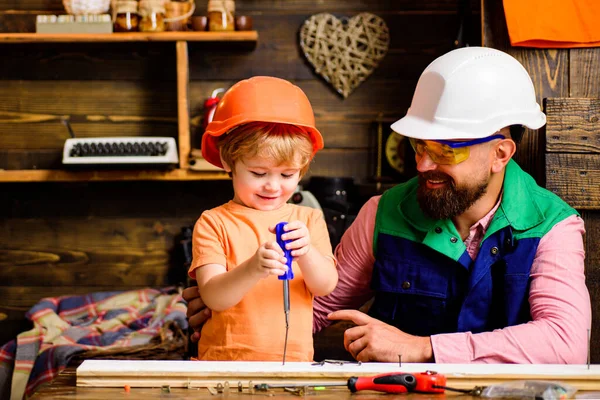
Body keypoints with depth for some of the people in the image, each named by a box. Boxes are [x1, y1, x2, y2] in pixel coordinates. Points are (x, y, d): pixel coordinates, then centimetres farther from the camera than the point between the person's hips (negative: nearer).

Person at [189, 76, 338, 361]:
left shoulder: (309, 220, 12)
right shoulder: (213, 223, 4)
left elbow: (326, 287, 1)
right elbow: (213, 297, -8)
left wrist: (306, 253, -19)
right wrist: (251, 271, -26)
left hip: (294, 358, 2)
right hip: (225, 361, -2)